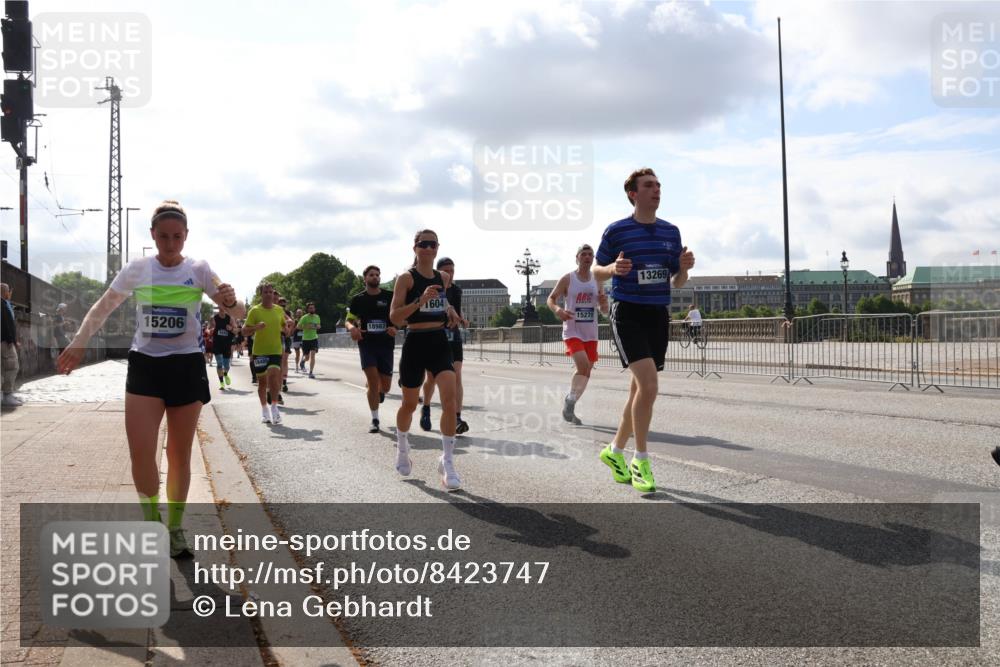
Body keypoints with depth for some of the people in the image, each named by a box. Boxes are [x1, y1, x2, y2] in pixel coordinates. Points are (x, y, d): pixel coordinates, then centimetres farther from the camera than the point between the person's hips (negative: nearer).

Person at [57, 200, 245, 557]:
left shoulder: (199, 270, -4)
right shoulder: (136, 269, 1)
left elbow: (237, 314, -10)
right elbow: (103, 307, 14)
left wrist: (230, 301, -32)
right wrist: (79, 343, 11)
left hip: (186, 366, -1)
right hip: (145, 365, 1)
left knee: (179, 454, 7)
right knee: (140, 452, -12)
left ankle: (175, 527, 24)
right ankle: (153, 520, 10)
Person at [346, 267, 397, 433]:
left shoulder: (390, 297, 4)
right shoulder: (358, 299, 6)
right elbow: (349, 320, 8)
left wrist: (395, 328, -14)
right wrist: (352, 328, -16)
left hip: (386, 344, 1)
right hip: (367, 344, -1)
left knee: (385, 386, 4)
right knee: (373, 382, -13)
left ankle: (379, 393, 43)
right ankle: (374, 420, -2)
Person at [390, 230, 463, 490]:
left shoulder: (442, 277, 9)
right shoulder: (406, 278, -7)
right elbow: (394, 317, -15)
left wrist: (449, 310, 10)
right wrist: (420, 300, -26)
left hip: (440, 342, 3)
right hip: (415, 344, -3)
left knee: (450, 397, -16)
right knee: (409, 403, 12)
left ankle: (447, 462, -9)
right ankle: (402, 448, 40)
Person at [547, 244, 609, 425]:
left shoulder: (597, 281, 8)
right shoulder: (567, 279, -3)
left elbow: (605, 311, 11)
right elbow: (550, 299, 0)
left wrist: (604, 303, -13)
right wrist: (558, 309, -22)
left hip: (591, 334, 5)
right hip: (572, 331, -5)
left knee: (586, 371, 7)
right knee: (583, 366, -23)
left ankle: (570, 405, 23)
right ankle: (570, 400, -3)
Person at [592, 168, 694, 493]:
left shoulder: (671, 232, 10)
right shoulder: (616, 231, -4)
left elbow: (677, 282, 14)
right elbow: (597, 272, 5)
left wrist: (684, 268, -8)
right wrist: (613, 268, -17)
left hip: (659, 316, 6)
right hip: (628, 314, -5)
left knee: (640, 389, 11)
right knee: (648, 385, -19)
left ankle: (615, 450, 29)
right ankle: (641, 460, -4)